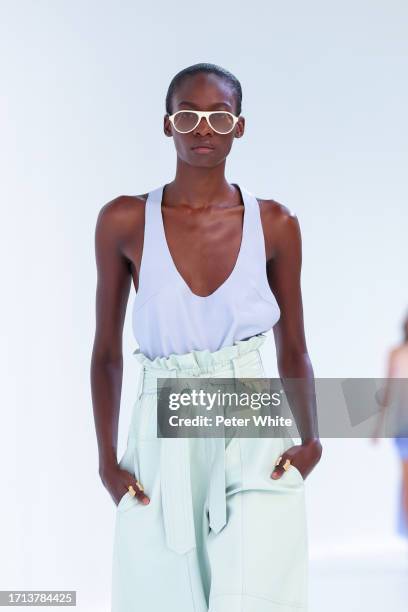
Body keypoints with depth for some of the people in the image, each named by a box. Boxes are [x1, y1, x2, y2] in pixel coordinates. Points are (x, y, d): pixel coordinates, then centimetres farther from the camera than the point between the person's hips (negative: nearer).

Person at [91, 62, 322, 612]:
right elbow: (106, 354, 6)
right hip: (161, 453, 1)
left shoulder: (275, 224, 3)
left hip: (255, 448, 0)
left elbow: (293, 349, 11)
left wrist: (310, 441, -4)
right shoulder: (125, 221, 1)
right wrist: (107, 461, -3)